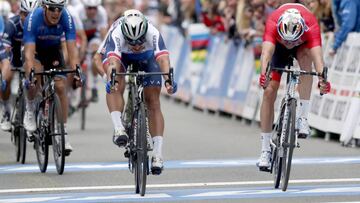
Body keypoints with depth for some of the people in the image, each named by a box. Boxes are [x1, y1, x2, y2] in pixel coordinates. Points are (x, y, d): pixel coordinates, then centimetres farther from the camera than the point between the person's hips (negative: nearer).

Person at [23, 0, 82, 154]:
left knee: (60, 87, -12)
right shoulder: (33, 19, -34)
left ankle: (64, 133, -4)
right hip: (35, 49, -2)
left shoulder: (66, 19, -29)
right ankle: (30, 108, -2)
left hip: (54, 50, 2)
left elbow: (72, 49, -31)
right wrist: (31, 75, -52)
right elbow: (29, 52, -39)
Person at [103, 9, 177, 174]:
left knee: (153, 103, -10)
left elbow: (163, 58, -51)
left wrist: (168, 80, -69)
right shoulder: (116, 35, -40)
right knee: (115, 88, -30)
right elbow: (113, 62, -53)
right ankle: (118, 128, -33)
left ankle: (157, 154, -14)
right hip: (123, 57, 1)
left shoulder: (153, 34, -39)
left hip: (147, 59, -1)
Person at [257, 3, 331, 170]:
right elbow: (267, 51, -54)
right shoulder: (273, 24, -40)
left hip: (303, 45, -1)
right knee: (269, 91, -12)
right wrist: (264, 73, -73)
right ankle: (265, 150, -4)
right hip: (278, 46, 1)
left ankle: (303, 117, -31)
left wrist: (322, 79, -72)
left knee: (305, 56, -37)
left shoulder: (311, 27, -41)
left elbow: (317, 54, -54)